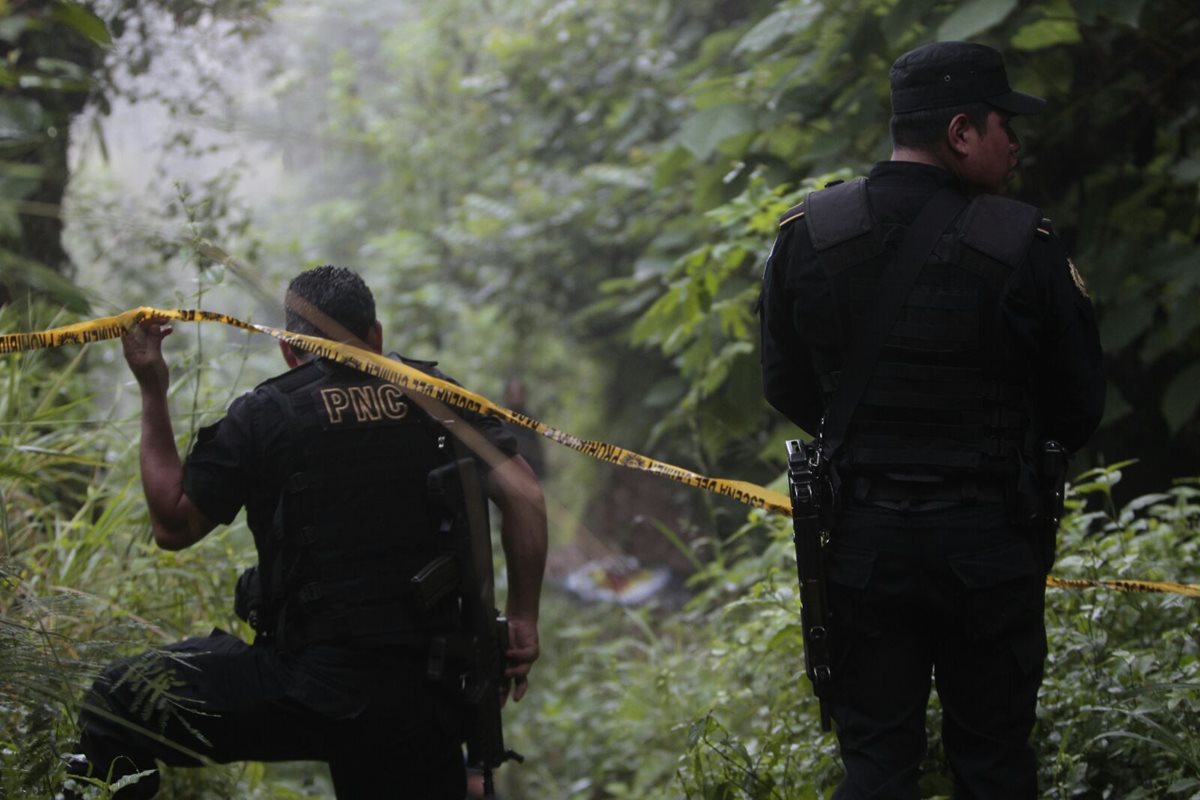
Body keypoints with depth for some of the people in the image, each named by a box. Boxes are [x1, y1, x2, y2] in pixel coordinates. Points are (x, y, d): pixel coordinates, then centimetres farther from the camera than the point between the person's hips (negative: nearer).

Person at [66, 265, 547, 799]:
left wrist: (152, 393, 9)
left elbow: (173, 525, 4)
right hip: (426, 695, 4)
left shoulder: (265, 415, -1)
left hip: (312, 685, -4)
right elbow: (524, 498, 0)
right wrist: (522, 619, 8)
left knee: (115, 705, 9)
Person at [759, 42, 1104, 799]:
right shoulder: (1023, 245, -13)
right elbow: (1079, 410, -5)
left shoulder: (809, 234, -4)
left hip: (862, 539, 2)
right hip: (987, 540, -2)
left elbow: (787, 388, 6)